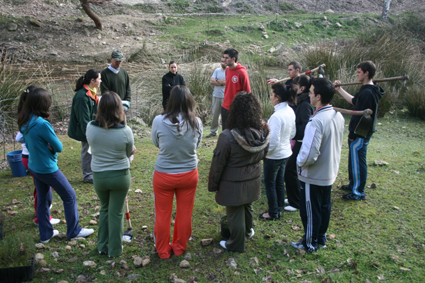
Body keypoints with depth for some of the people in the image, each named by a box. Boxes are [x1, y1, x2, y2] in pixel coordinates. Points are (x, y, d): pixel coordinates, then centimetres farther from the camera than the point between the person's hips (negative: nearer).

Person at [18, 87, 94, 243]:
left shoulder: (25, 123, -1)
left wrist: (46, 146, -3)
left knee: (43, 199, 20)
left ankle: (45, 234, 33)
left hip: (34, 167, 8)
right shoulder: (42, 124, -28)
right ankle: (74, 231, 20)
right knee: (69, 196, 8)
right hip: (48, 169, -8)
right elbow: (59, 147, -19)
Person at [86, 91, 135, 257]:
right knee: (116, 212, 13)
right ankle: (114, 250, 29)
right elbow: (129, 153, -4)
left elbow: (93, 148, 1)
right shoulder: (125, 131, -21)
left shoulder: (90, 128, -14)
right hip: (120, 176, -2)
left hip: (98, 176, 3)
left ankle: (102, 246, 36)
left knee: (104, 209, 24)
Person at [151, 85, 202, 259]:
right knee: (184, 214, 20)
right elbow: (197, 145, 1)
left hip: (163, 175, -1)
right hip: (189, 174, 1)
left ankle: (163, 251, 36)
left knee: (162, 215, 18)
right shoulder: (196, 122, -15)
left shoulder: (159, 121, -18)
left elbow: (156, 143, -1)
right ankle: (179, 248, 39)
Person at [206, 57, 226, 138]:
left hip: (226, 97, -4)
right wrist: (222, 82, -8)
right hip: (216, 96, 4)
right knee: (215, 114, 8)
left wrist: (217, 81, -8)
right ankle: (213, 131, 18)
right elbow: (211, 81, 1)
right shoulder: (217, 70, 11)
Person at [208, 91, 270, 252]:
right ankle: (247, 232, 52)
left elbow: (218, 164, -18)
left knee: (235, 214, 13)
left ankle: (236, 244, 32)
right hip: (253, 182, 6)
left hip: (233, 185, -5)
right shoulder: (263, 132, -12)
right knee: (247, 207, 28)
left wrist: (213, 185, -5)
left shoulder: (227, 137, -28)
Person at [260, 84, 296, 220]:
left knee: (270, 184, 11)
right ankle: (279, 209, 36)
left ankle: (273, 213, 24)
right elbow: (292, 133, 10)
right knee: (279, 182, 22)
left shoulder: (277, 116, -28)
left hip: (274, 156, -8)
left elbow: (273, 141, -26)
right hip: (286, 153, 8)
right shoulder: (290, 111, -2)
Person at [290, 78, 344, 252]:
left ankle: (310, 244, 29)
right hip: (330, 173, 8)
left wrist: (299, 162, -12)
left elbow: (309, 155, -32)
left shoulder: (316, 122, -31)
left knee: (310, 211, 11)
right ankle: (321, 238, 41)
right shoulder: (338, 116, -4)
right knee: (324, 207, 23)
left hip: (313, 176, -8)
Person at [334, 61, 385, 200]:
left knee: (357, 162, 1)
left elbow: (361, 116, -25)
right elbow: (354, 101, 23)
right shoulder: (367, 90, 9)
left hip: (360, 134, -10)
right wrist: (339, 89, 27)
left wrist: (353, 134, -18)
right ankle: (353, 185, 38)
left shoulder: (367, 92, -24)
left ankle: (359, 193, 13)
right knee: (354, 160, 22)